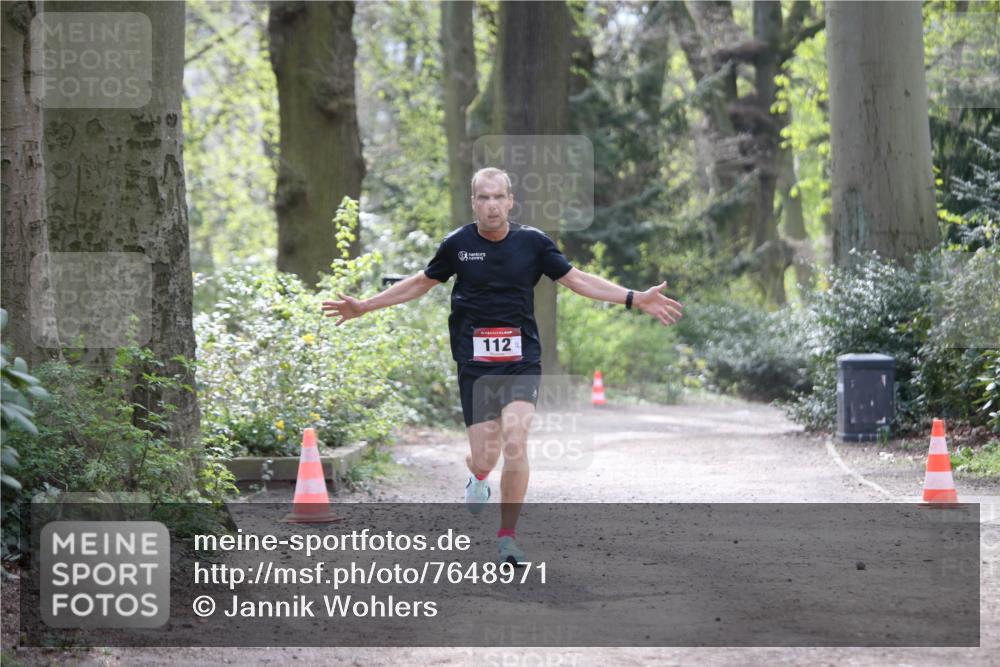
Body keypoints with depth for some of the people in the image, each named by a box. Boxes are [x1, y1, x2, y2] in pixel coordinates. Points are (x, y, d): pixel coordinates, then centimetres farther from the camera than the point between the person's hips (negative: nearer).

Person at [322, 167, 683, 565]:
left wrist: (635, 299, 0)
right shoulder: (458, 244, 0)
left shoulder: (532, 242, 0)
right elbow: (421, 283, 16)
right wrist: (364, 307, 18)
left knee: (514, 441, -22)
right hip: (475, 363, 0)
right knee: (484, 459, -3)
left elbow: (578, 280, 8)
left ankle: (507, 536, -6)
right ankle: (478, 476, 39)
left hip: (522, 360, 0)